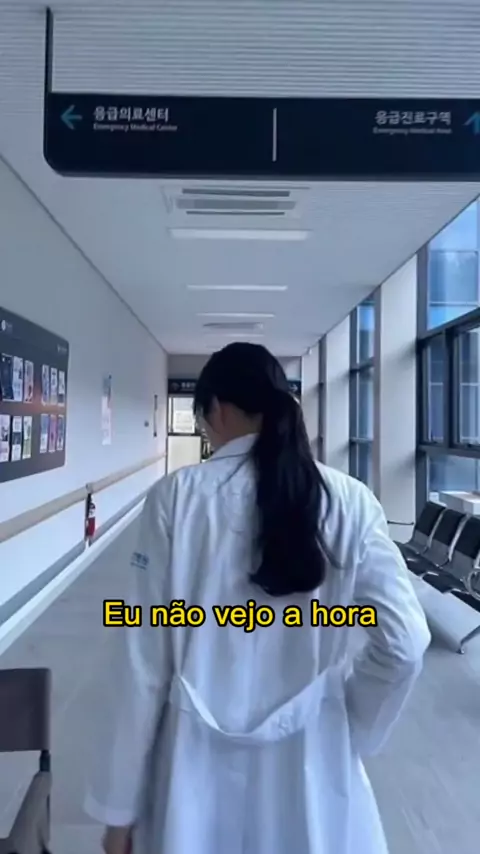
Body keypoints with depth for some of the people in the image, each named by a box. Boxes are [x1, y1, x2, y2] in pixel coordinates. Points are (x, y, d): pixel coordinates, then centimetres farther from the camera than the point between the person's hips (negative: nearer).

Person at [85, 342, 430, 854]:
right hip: (310, 760, 2)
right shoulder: (349, 502, -10)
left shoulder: (177, 497, -15)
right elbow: (404, 643, -10)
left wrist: (120, 806, 0)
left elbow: (144, 659, -11)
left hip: (200, 760, -1)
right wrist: (346, 727, 6)